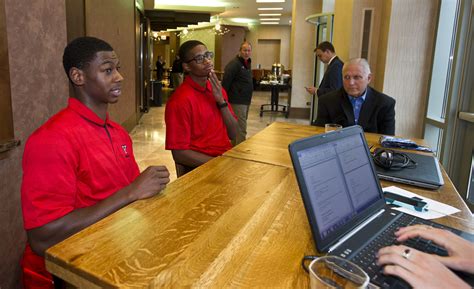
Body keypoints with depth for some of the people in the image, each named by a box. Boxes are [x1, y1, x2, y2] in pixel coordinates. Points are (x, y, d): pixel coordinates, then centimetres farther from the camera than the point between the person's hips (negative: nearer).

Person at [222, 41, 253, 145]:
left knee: (239, 126, 18)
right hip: (237, 101, -10)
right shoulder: (234, 64, -14)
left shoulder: (247, 63, 15)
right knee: (241, 129, -10)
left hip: (246, 100, 10)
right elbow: (225, 82, -19)